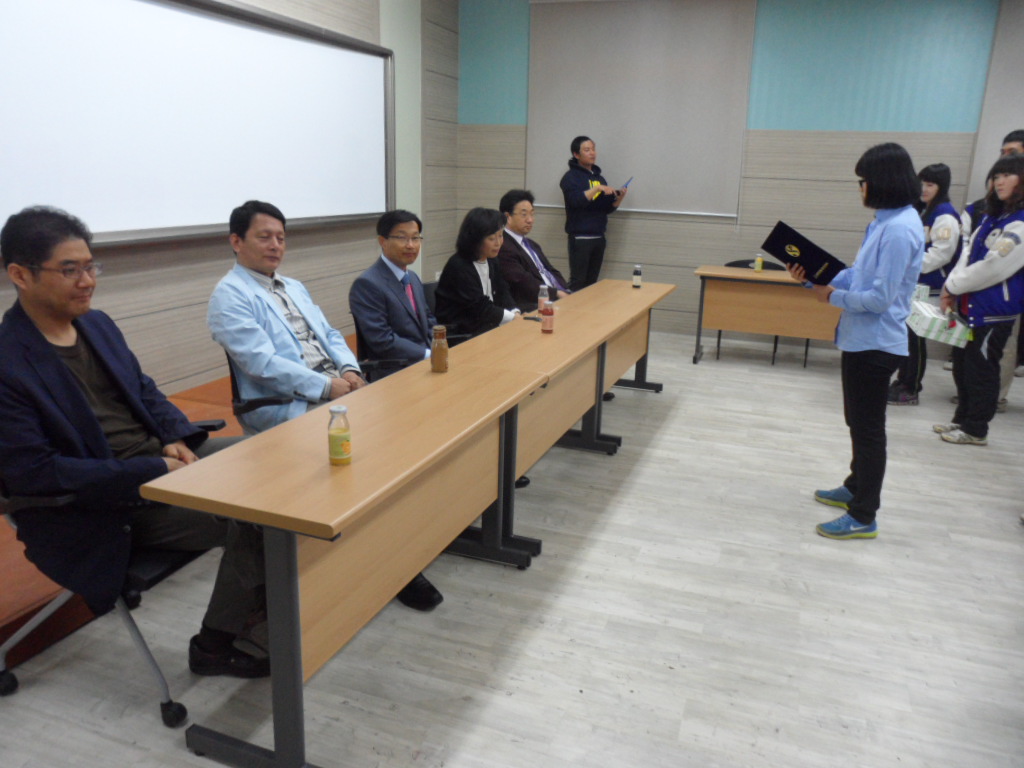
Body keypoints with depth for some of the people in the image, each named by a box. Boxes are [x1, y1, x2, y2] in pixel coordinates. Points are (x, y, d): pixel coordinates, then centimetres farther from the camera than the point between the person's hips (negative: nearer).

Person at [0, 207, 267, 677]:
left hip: (160, 456, 8)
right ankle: (215, 646, 2)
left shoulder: (97, 324, 7)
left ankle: (261, 598, 9)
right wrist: (153, 471, -24)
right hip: (102, 506, -8)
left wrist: (177, 439, -5)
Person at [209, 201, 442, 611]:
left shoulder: (294, 287, 23)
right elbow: (263, 363, -15)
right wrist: (326, 386, -20)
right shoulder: (230, 296, -3)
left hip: (336, 388, 8)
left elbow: (329, 334, 19)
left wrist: (349, 368, -3)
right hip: (286, 407, -8)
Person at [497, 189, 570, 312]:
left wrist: (566, 293, 0)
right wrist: (557, 293, -17)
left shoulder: (532, 245, 24)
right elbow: (522, 283, -16)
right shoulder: (502, 247, -9)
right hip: (530, 307, -9)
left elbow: (552, 272, 18)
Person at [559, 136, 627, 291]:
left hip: (598, 237, 6)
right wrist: (597, 188, -24)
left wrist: (619, 198, -3)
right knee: (577, 282, -6)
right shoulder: (571, 177, -2)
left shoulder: (599, 177, 17)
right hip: (580, 238, -6)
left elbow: (608, 209, 15)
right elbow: (575, 201, -20)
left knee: (592, 282, 8)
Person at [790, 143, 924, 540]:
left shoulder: (900, 230, -22)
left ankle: (863, 517, 14)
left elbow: (880, 297, -24)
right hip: (861, 340, 10)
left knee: (867, 428, 1)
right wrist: (815, 279, 1)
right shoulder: (886, 221, 8)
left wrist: (833, 297, -11)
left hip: (875, 344, -10)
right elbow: (857, 274, 12)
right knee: (859, 422, 23)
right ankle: (856, 488, 41)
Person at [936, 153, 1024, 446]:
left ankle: (975, 429, 14)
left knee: (981, 369, 1)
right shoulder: (993, 216, 14)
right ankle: (962, 419, 30)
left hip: (993, 311, -9)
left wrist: (952, 286, -10)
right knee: (962, 365, 16)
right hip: (971, 306, 9)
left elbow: (995, 266, -20)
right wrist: (953, 289, -1)